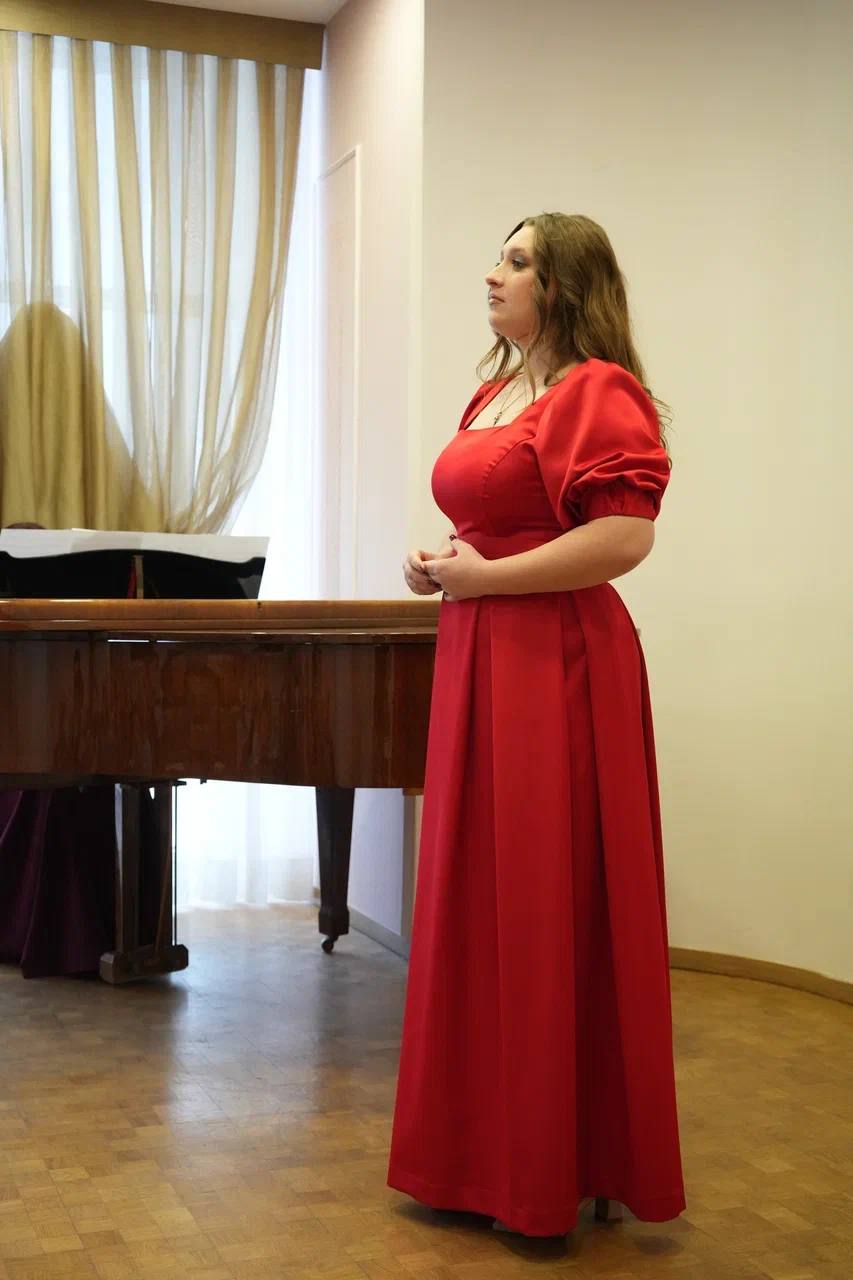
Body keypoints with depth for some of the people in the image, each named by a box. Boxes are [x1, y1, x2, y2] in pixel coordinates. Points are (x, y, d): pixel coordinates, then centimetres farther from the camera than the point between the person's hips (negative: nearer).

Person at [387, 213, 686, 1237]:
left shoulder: (597, 392, -10)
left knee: (551, 908, -2)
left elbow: (626, 537, -21)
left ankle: (559, 1168, 14)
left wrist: (485, 578, -15)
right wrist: (440, 565, 9)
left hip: (557, 663, -9)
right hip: (476, 659, 9)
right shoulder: (493, 395, 17)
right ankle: (483, 1146, 26)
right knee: (476, 901, 12)